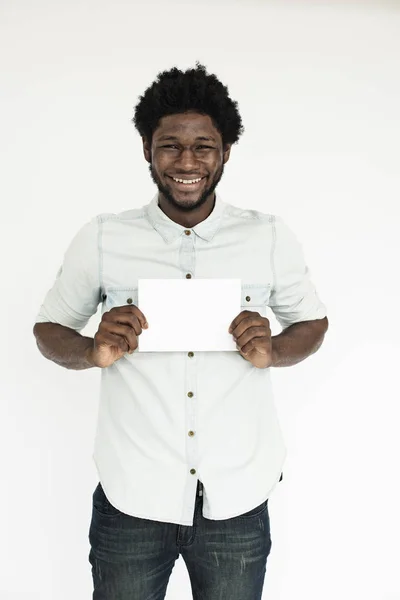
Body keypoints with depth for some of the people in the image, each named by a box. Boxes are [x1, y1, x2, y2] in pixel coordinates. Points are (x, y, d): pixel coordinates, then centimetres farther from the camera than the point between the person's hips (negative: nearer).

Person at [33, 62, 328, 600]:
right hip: (131, 501, 0)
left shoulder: (271, 238, -2)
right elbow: (49, 328, 7)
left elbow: (313, 321, 10)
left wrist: (272, 352, -12)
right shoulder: (101, 240, -3)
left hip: (237, 504, 1)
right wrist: (94, 352, -16)